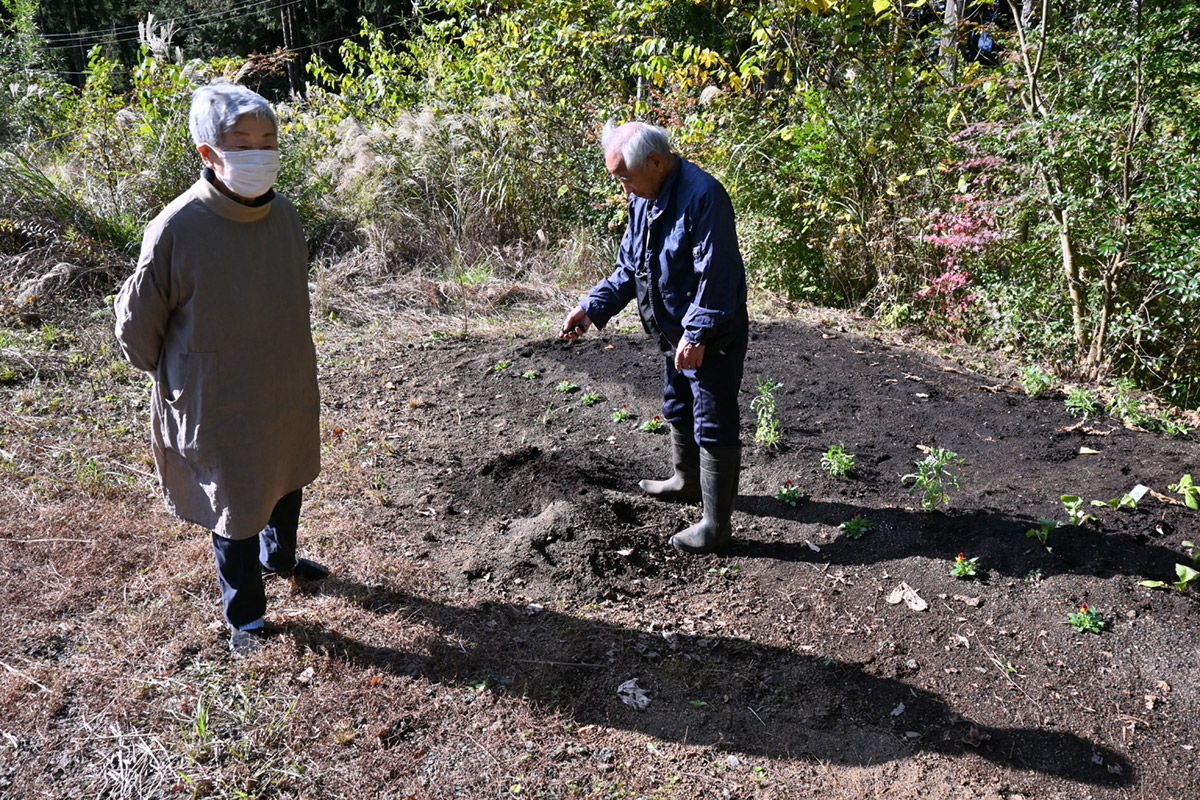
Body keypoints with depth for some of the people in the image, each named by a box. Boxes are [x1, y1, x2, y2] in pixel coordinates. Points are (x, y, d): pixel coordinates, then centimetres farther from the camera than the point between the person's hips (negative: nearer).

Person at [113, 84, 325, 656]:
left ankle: (280, 556, 55)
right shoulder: (177, 229, -23)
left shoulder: (284, 215, -6)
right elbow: (137, 322, -9)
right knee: (235, 507, 11)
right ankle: (245, 615, 34)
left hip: (287, 393, 6)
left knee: (288, 481, 25)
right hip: (221, 407, -5)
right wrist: (171, 379, 3)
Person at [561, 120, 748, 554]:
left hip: (712, 337, -10)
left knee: (713, 427, -1)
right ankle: (687, 481, 49)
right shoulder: (642, 197, 4)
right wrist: (591, 307, 1)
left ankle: (716, 523, 10)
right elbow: (629, 267, 11)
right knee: (678, 410, 26)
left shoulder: (702, 195, -26)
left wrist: (697, 334, -27)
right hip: (673, 332, 10)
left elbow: (716, 275, -27)